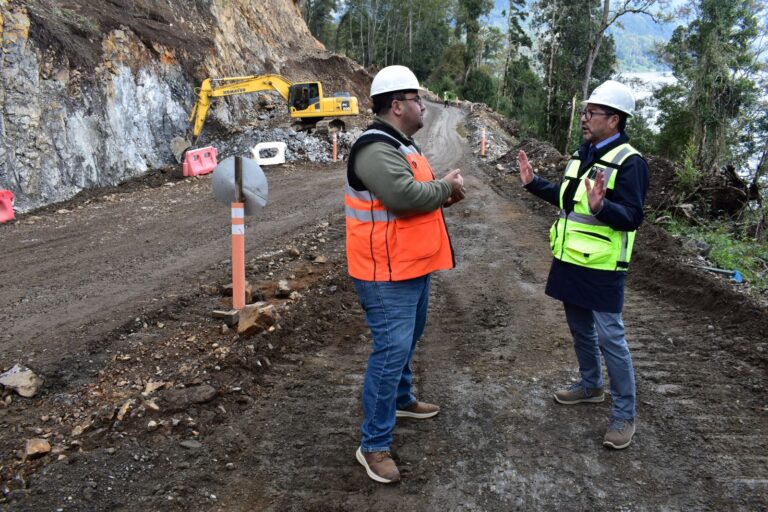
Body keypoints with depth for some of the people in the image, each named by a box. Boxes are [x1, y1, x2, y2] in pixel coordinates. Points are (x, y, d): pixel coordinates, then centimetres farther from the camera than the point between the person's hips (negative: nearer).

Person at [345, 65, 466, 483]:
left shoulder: (400, 144, 14)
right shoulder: (376, 149, -21)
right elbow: (405, 197, -33)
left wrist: (443, 195, 3)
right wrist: (446, 187, -15)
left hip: (411, 266, 11)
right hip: (387, 274, -11)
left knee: (407, 341, 25)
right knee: (391, 351, -8)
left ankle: (401, 400, 46)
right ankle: (373, 445, 3)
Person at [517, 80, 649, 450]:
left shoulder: (628, 162, -16)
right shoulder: (582, 154, 11)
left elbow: (632, 217, -23)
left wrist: (601, 207, -41)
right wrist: (534, 183, 15)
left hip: (601, 268, -8)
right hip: (570, 262, 8)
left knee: (610, 339, -2)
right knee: (580, 329, 20)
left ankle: (624, 415, 11)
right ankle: (591, 385, 40)